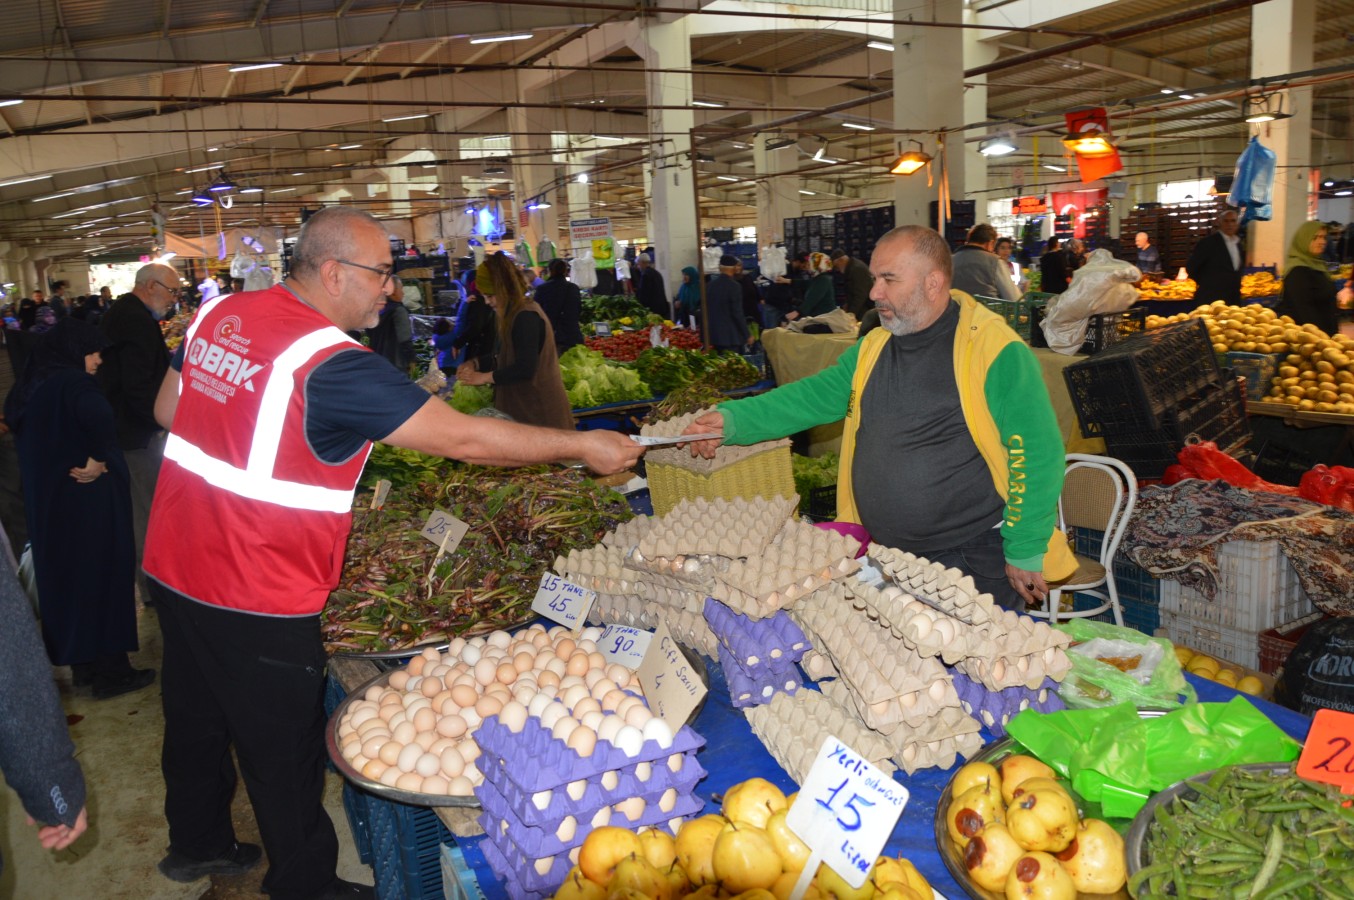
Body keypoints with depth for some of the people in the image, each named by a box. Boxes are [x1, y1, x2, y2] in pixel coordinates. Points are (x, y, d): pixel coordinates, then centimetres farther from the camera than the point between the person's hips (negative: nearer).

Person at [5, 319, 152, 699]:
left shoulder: (31, 385, 9)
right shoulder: (73, 382, -18)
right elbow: (99, 417, -38)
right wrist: (97, 459, -25)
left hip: (47, 500, 9)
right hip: (88, 498, -8)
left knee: (65, 577, 16)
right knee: (102, 576, 2)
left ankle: (82, 663, 27)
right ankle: (110, 671, 10)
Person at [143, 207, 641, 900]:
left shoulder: (220, 314, 2)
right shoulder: (331, 363, -25)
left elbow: (166, 408, 15)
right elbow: (463, 438, -26)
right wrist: (583, 446, -18)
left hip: (173, 565, 9)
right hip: (255, 603, -9)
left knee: (197, 717, 26)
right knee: (284, 753, 10)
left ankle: (197, 843, 48)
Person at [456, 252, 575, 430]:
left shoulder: (526, 317, -18)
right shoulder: (519, 313, 14)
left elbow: (524, 368, -24)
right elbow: (508, 358, 22)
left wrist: (485, 377, -14)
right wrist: (476, 364, 12)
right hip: (527, 405, 10)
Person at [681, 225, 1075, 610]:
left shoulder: (994, 350, -15)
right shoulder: (873, 347, 8)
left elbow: (1037, 452, -17)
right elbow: (815, 395, 7)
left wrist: (1024, 552, -15)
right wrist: (732, 419, -7)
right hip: (883, 553, 7)